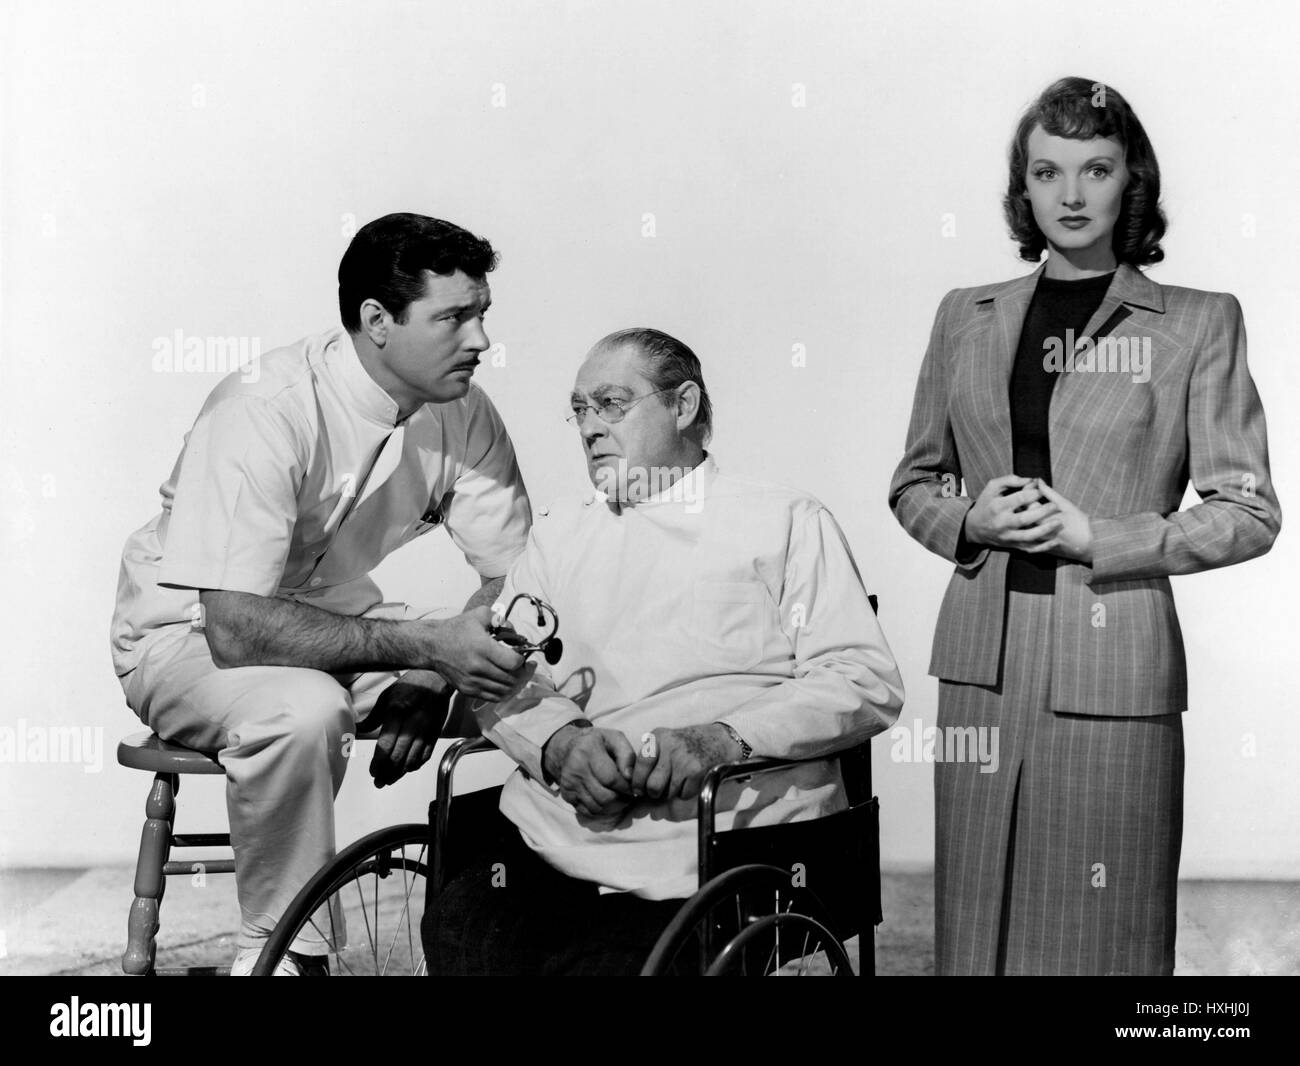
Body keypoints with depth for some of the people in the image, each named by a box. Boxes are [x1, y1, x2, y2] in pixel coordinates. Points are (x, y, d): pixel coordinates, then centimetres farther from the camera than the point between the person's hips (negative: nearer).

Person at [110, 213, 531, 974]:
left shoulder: (463, 413, -10)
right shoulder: (265, 413, -29)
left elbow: (518, 577, -7)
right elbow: (238, 626, -34)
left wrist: (432, 685, -25)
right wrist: (424, 645, -40)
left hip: (338, 620, 6)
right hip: (193, 637, -6)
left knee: (511, 683, -14)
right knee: (303, 708, -37)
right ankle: (282, 949, -14)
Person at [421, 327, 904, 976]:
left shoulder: (786, 522, 12)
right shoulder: (558, 533, 25)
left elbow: (867, 683, 0)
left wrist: (722, 739, -15)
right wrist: (558, 743, -11)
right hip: (549, 832, 3)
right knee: (458, 935, -24)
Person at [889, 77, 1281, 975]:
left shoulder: (1199, 323, 1)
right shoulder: (966, 317, 11)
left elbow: (1250, 513, -1)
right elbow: (914, 484, 17)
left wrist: (1096, 537, -11)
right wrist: (970, 521, -4)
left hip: (1112, 669, -3)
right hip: (985, 659, 3)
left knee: (1102, 928, 3)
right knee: (980, 918, 8)